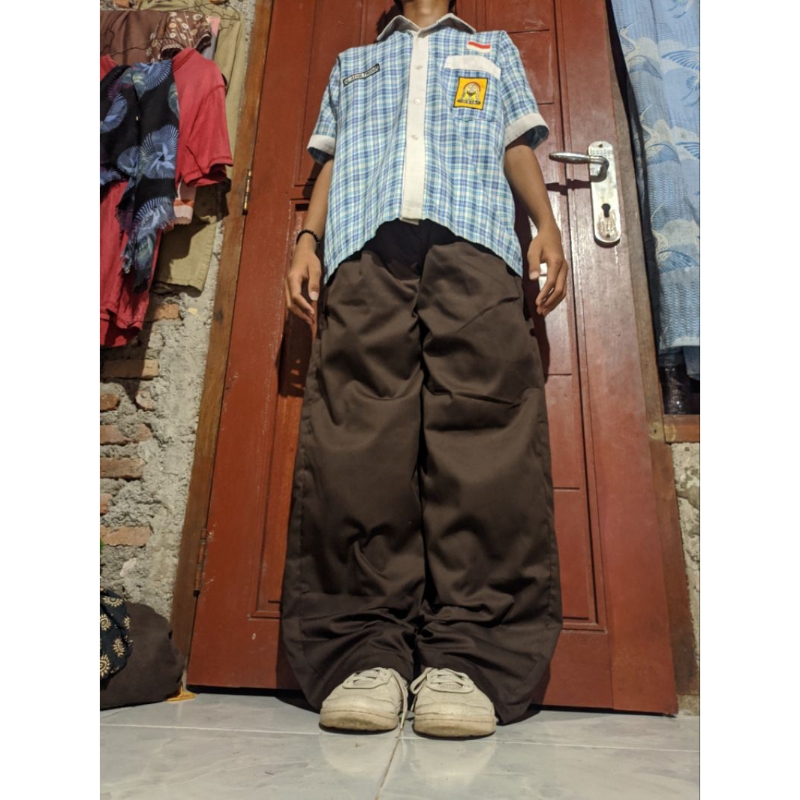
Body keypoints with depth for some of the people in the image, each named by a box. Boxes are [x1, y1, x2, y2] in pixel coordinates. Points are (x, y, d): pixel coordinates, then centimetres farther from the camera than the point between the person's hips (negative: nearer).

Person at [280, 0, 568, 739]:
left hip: (474, 242, 0)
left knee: (482, 434, -19)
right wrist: (306, 238, 8)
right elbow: (331, 165, 27)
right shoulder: (351, 63, 40)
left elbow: (520, 150, 24)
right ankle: (364, 653, -16)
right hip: (364, 249, 1)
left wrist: (547, 224, 4)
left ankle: (467, 657, -18)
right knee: (356, 439, -17)